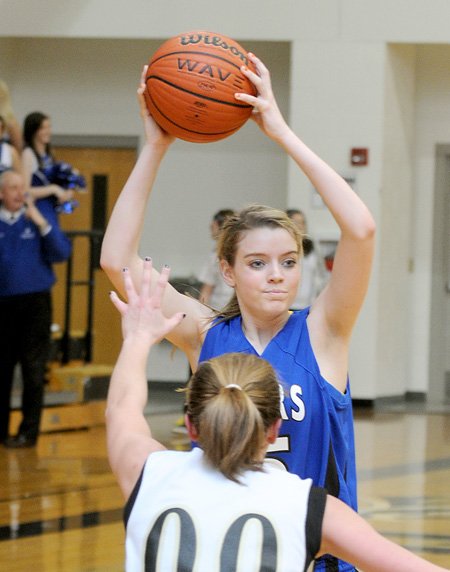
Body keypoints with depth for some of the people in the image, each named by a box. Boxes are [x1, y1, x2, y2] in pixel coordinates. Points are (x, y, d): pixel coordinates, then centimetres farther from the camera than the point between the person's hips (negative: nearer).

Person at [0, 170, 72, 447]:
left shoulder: (38, 219, 4)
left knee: (33, 370, -2)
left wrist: (41, 223, -13)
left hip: (35, 302, -1)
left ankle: (28, 432, 3)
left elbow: (62, 253, -6)